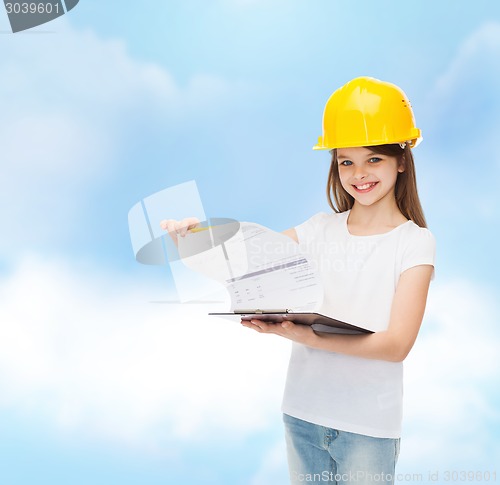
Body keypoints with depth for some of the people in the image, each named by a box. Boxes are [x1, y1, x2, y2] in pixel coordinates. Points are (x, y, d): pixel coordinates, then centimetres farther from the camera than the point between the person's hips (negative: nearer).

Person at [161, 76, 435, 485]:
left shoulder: (415, 242, -8)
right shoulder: (321, 229, 3)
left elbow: (397, 344, -16)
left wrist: (308, 337, -28)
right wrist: (195, 230, -20)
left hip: (368, 427, -3)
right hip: (302, 414, 3)